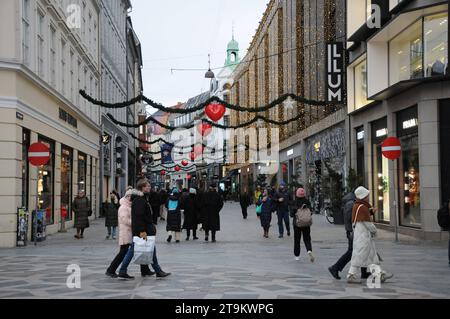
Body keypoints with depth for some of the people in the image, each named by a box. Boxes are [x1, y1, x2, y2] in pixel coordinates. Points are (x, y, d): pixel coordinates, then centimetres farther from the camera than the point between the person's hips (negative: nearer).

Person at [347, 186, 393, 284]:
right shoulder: (362, 207, -18)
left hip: (365, 235, 11)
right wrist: (374, 230, -2)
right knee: (359, 255, -6)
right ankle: (351, 276, -2)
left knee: (372, 254, 12)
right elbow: (367, 223, -16)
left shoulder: (357, 205, 13)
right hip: (363, 235, -11)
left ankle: (380, 274, 16)